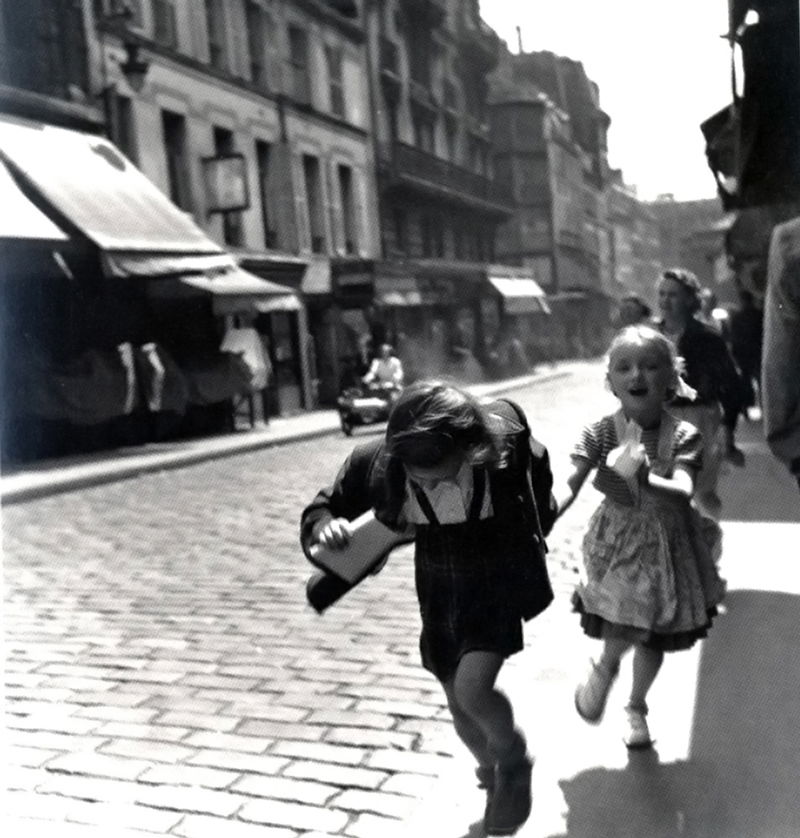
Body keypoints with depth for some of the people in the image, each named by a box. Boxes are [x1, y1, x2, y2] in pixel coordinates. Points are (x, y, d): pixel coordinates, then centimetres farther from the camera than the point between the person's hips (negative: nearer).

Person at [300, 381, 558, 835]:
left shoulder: (504, 436, -27)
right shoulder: (375, 461, -25)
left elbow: (537, 463, -2)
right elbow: (320, 510, -10)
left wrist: (534, 531, 9)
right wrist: (323, 526, -34)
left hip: (502, 577, -2)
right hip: (440, 588, 3)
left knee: (472, 689, -19)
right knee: (460, 706, 12)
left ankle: (514, 761, 15)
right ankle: (492, 770, 44)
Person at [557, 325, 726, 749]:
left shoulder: (683, 436, -15)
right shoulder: (600, 432, -14)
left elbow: (683, 492, -29)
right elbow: (569, 485, -21)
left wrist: (644, 481, -47)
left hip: (667, 545, 1)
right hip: (617, 543, -1)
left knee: (653, 638, 14)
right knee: (623, 630, -14)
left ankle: (636, 706, 43)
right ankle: (605, 666, 23)